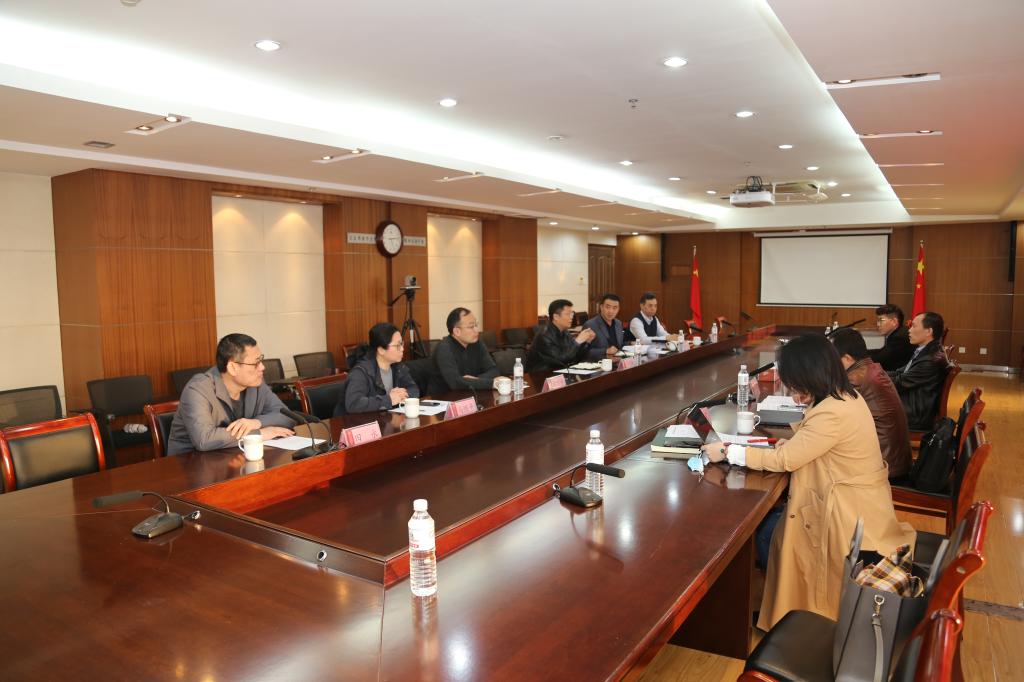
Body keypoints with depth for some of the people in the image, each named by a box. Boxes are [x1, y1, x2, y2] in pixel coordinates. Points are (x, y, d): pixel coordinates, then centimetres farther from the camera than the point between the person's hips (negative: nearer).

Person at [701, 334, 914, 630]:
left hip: (851, 514, -9)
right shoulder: (844, 395, 1)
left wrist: (728, 453, -15)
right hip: (860, 502, 9)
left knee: (780, 531, 2)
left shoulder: (833, 414, -29)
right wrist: (793, 443, -3)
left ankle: (784, 617, 21)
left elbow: (785, 460, -22)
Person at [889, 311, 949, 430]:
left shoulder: (932, 359, -23)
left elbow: (900, 383, -20)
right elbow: (900, 373, 8)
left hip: (916, 417, -9)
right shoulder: (926, 351, 8)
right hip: (910, 408, 9)